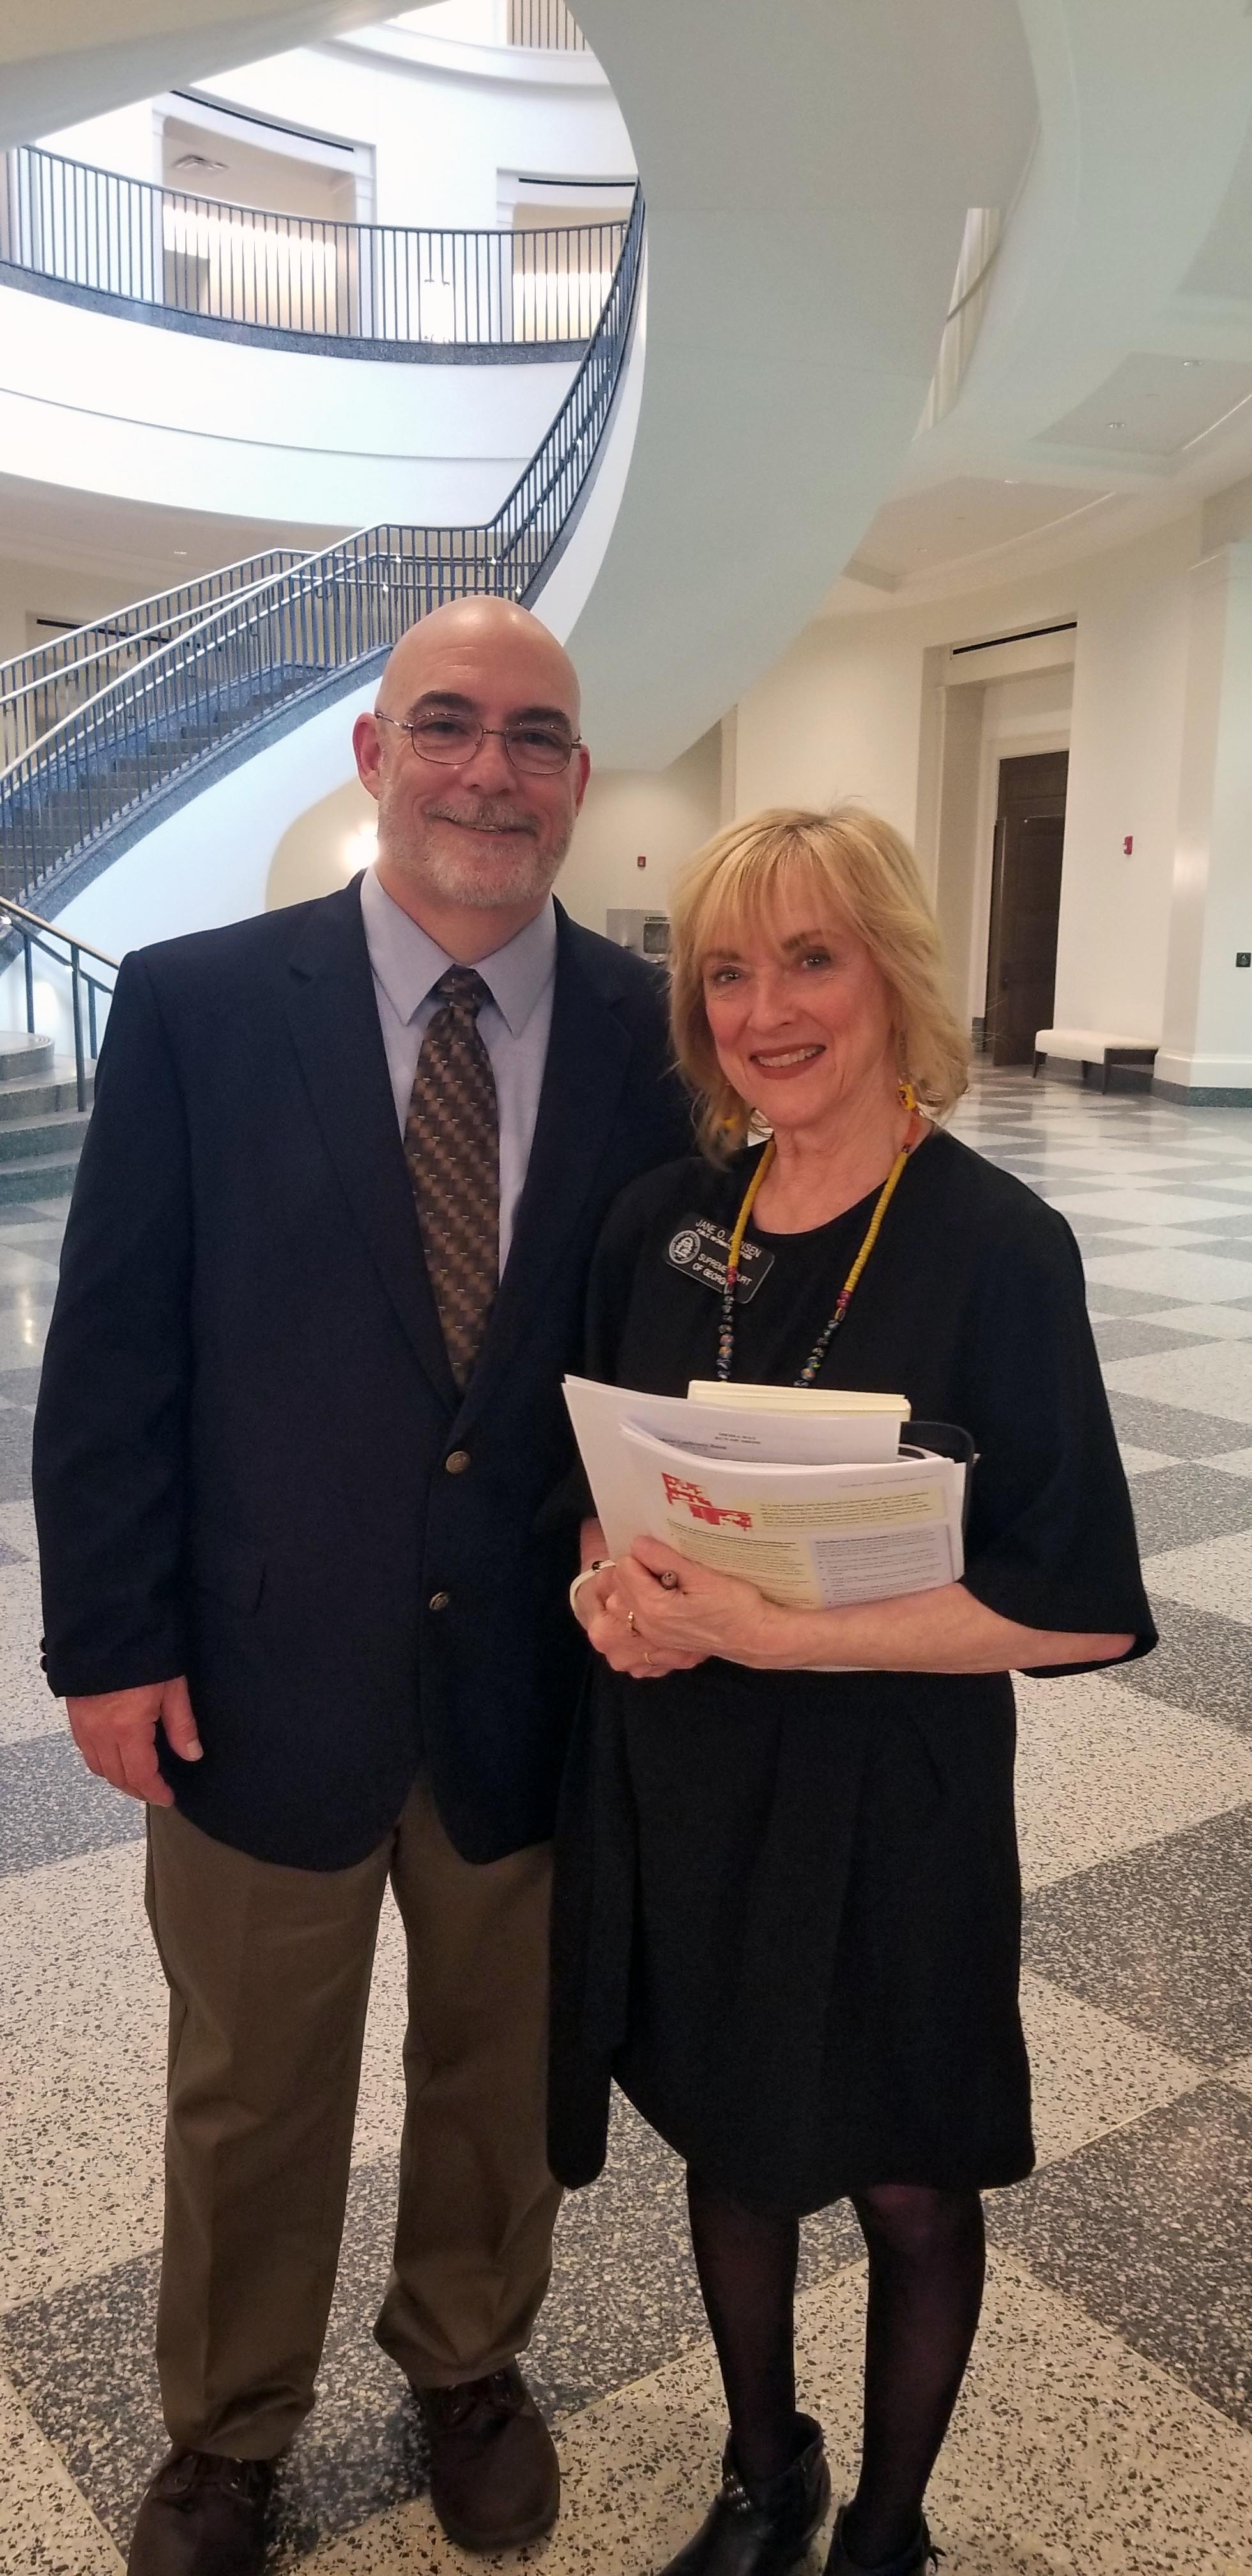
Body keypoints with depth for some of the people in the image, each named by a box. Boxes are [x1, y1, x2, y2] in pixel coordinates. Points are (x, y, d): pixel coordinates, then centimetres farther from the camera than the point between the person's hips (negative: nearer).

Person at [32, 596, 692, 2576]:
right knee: (249, 2096, 20)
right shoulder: (199, 1006, -9)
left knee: (502, 2068, 23)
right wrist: (111, 1641, -7)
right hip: (263, 1675, -1)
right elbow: (110, 1352, -6)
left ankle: (470, 2360, 53)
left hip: (543, 1673, 2)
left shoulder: (649, 1033, -5)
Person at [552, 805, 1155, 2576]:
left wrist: (773, 1631, -24)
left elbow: (1081, 1605, -18)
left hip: (882, 1802, -4)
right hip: (673, 1780, 4)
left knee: (906, 2190, 17)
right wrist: (611, 1578, -13)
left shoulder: (996, 1249, -17)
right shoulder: (662, 1222, -2)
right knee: (728, 2146, 23)